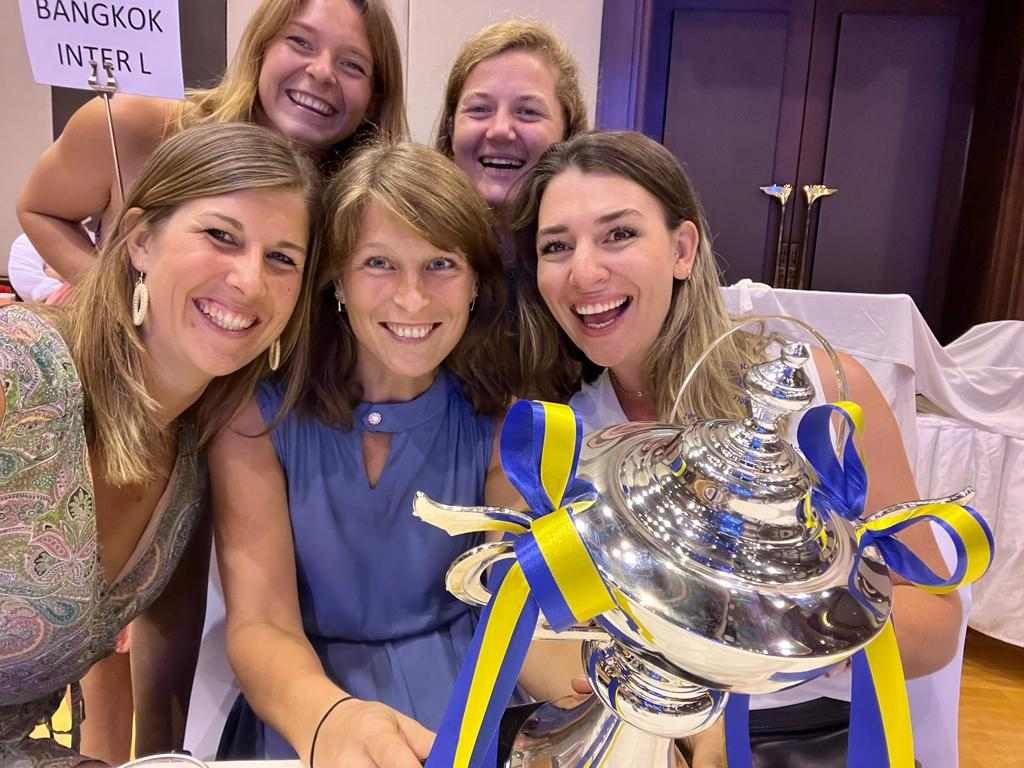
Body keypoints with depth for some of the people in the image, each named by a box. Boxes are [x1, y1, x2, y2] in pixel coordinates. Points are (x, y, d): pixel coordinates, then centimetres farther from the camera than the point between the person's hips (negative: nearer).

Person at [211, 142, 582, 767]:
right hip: (301, 702, -1)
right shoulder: (259, 407, -11)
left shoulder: (506, 422, -6)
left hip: (461, 699, 2)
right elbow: (259, 624, -16)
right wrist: (326, 717, -38)